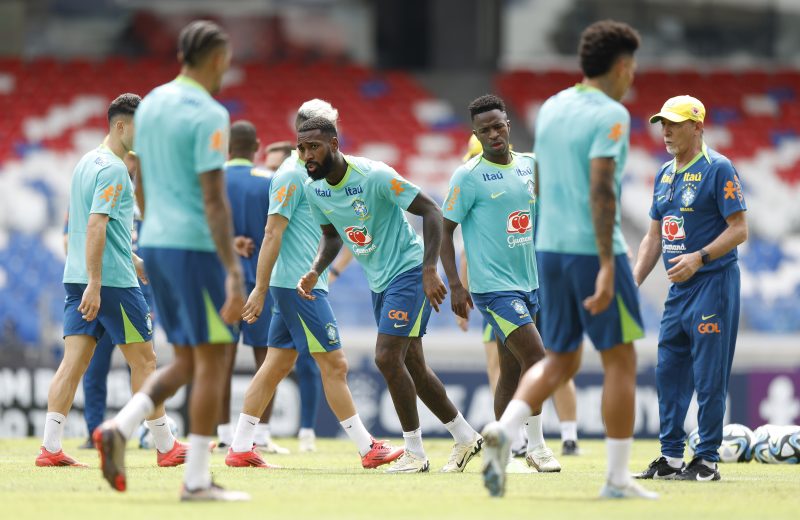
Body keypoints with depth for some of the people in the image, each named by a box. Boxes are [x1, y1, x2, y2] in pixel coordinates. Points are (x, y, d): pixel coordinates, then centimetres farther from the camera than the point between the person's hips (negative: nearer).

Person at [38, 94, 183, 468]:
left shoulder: (87, 162, 17)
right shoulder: (113, 169, -13)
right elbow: (95, 226, -21)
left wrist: (131, 259, 34)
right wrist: (95, 284, -24)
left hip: (77, 279, 9)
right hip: (112, 282, -8)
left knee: (74, 360, 2)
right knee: (143, 360, 2)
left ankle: (50, 447, -6)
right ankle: (166, 447, 9)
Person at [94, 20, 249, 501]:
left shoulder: (151, 105, 11)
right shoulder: (208, 115, -14)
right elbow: (214, 199, -20)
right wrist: (233, 272, -22)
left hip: (155, 244, 8)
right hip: (196, 246, -8)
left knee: (188, 362, 15)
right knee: (212, 358, 0)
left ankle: (120, 428, -5)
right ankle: (197, 480, 0)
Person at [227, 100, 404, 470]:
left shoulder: (313, 172, 16)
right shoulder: (291, 175, -13)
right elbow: (272, 234, -16)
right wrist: (260, 289, -18)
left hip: (303, 285, 10)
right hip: (297, 285, -10)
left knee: (278, 364, 9)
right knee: (334, 364, -6)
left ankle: (241, 447, 11)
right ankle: (368, 449, -3)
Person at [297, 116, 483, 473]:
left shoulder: (374, 176, -23)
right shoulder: (314, 190, -1)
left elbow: (431, 212, -20)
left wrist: (429, 270, -27)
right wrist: (314, 272, -3)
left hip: (409, 272, -8)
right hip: (379, 281, 8)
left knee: (387, 358, -17)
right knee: (412, 366, 11)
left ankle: (414, 453, -6)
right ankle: (465, 437, 26)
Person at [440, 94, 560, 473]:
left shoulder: (529, 167, 9)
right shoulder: (468, 176, -8)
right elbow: (444, 228, -6)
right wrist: (455, 285, -13)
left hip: (530, 284, 6)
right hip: (494, 286, -6)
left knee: (512, 371, 9)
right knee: (536, 357, -15)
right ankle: (536, 446, -6)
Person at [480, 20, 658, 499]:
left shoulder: (551, 108, 12)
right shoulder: (610, 115, -12)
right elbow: (601, 189, -21)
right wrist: (607, 265, -23)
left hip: (550, 248, 7)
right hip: (593, 250, -7)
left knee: (561, 361, 15)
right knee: (621, 360, 4)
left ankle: (503, 431, -9)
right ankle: (617, 478, 6)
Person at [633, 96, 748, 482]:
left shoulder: (718, 169, -9)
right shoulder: (665, 174, 15)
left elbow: (739, 229, -13)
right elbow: (654, 236, 20)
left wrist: (699, 257, -24)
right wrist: (633, 283, 10)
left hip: (713, 283, -8)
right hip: (678, 289, 9)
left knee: (708, 374, -6)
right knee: (668, 372, 9)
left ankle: (707, 460, -2)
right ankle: (671, 458, 16)